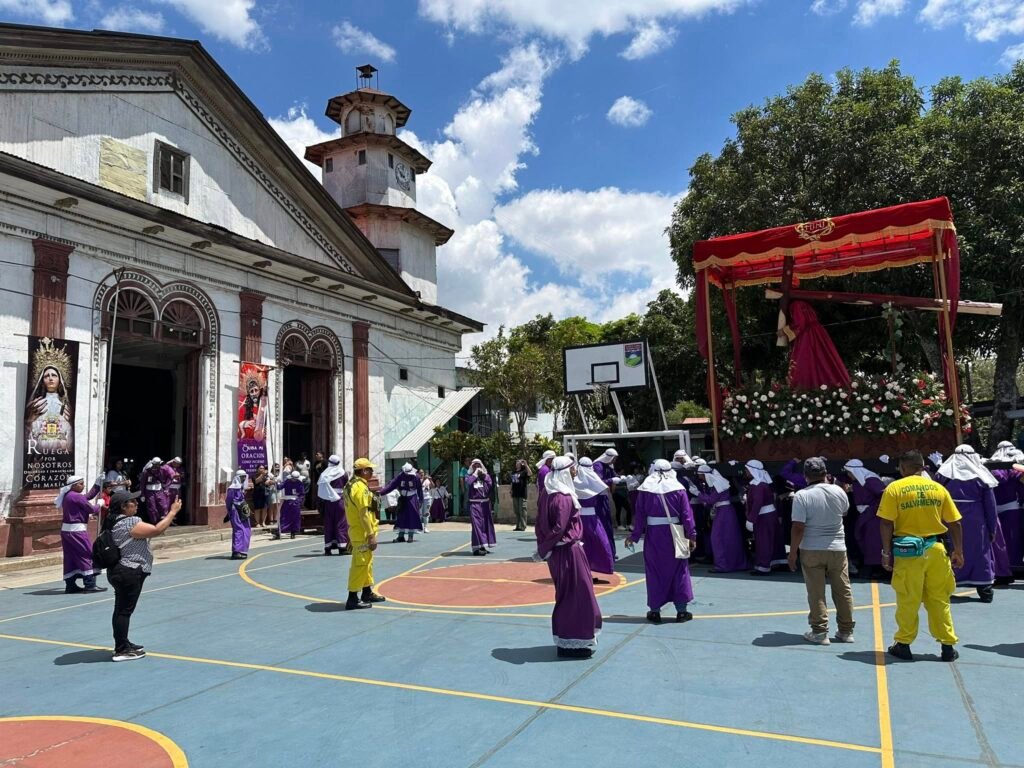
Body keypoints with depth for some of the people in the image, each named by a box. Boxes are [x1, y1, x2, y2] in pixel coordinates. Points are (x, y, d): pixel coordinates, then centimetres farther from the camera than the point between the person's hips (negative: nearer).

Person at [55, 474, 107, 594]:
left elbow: (89, 495, 20)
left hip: (67, 530, 10)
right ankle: (90, 584, -3)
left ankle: (70, 585, 14)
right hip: (76, 530, -10)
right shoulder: (77, 497, -16)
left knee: (71, 557, 11)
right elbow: (91, 509, -12)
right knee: (88, 554, -3)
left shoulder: (68, 495, 14)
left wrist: (98, 482, 21)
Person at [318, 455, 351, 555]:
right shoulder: (343, 473, -1)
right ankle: (342, 547, 1)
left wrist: (320, 504, 3)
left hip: (327, 501, 2)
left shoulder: (324, 474, 1)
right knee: (341, 523, 3)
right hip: (340, 501, -2)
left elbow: (319, 489, -2)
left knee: (328, 524, 8)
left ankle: (328, 547, 11)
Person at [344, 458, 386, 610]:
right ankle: (353, 599, -2)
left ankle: (368, 593, 30)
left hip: (356, 530, 10)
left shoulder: (350, 485, 12)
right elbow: (364, 513, -23)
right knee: (360, 564, -6)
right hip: (362, 533, -10)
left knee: (367, 563, 19)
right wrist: (371, 535, -22)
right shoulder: (361, 487, -19)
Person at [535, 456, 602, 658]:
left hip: (559, 552, 9)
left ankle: (565, 640, 31)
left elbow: (540, 523, 8)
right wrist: (544, 550, -12)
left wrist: (543, 547, 8)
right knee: (577, 594, 2)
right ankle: (572, 643, 12)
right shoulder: (563, 498, -22)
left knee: (566, 594, 19)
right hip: (568, 551, -9)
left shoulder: (551, 493, 5)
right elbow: (559, 528, -24)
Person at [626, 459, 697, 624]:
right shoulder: (678, 488, -1)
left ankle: (655, 611, 13)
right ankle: (681, 610, 13)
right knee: (678, 570, 10)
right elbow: (687, 514, -3)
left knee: (655, 572, 8)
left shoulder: (645, 489, -1)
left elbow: (639, 515, -1)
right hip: (674, 534, 0)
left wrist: (634, 536, 6)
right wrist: (692, 536, 1)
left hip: (653, 535, 0)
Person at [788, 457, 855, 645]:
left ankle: (819, 632, 8)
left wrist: (793, 552, -7)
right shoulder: (839, 491, -3)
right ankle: (846, 631, 22)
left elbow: (798, 528, -17)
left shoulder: (802, 495, -15)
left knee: (816, 592, 4)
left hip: (811, 550, -3)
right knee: (843, 591, 13)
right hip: (837, 548, 4)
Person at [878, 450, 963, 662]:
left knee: (908, 600, 7)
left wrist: (886, 552, -2)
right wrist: (958, 551, 14)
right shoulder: (938, 488, 3)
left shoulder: (894, 488, -6)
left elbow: (886, 524, -10)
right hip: (936, 549, 3)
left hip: (908, 550, -3)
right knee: (939, 599, 14)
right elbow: (954, 523, 5)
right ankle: (948, 646, 20)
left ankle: (903, 645, 17)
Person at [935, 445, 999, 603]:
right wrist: (992, 529, 10)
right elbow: (990, 506, 2)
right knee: (981, 554, 11)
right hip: (976, 524, -1)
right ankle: (985, 591, 16)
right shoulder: (981, 476, -2)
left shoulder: (943, 475, 1)